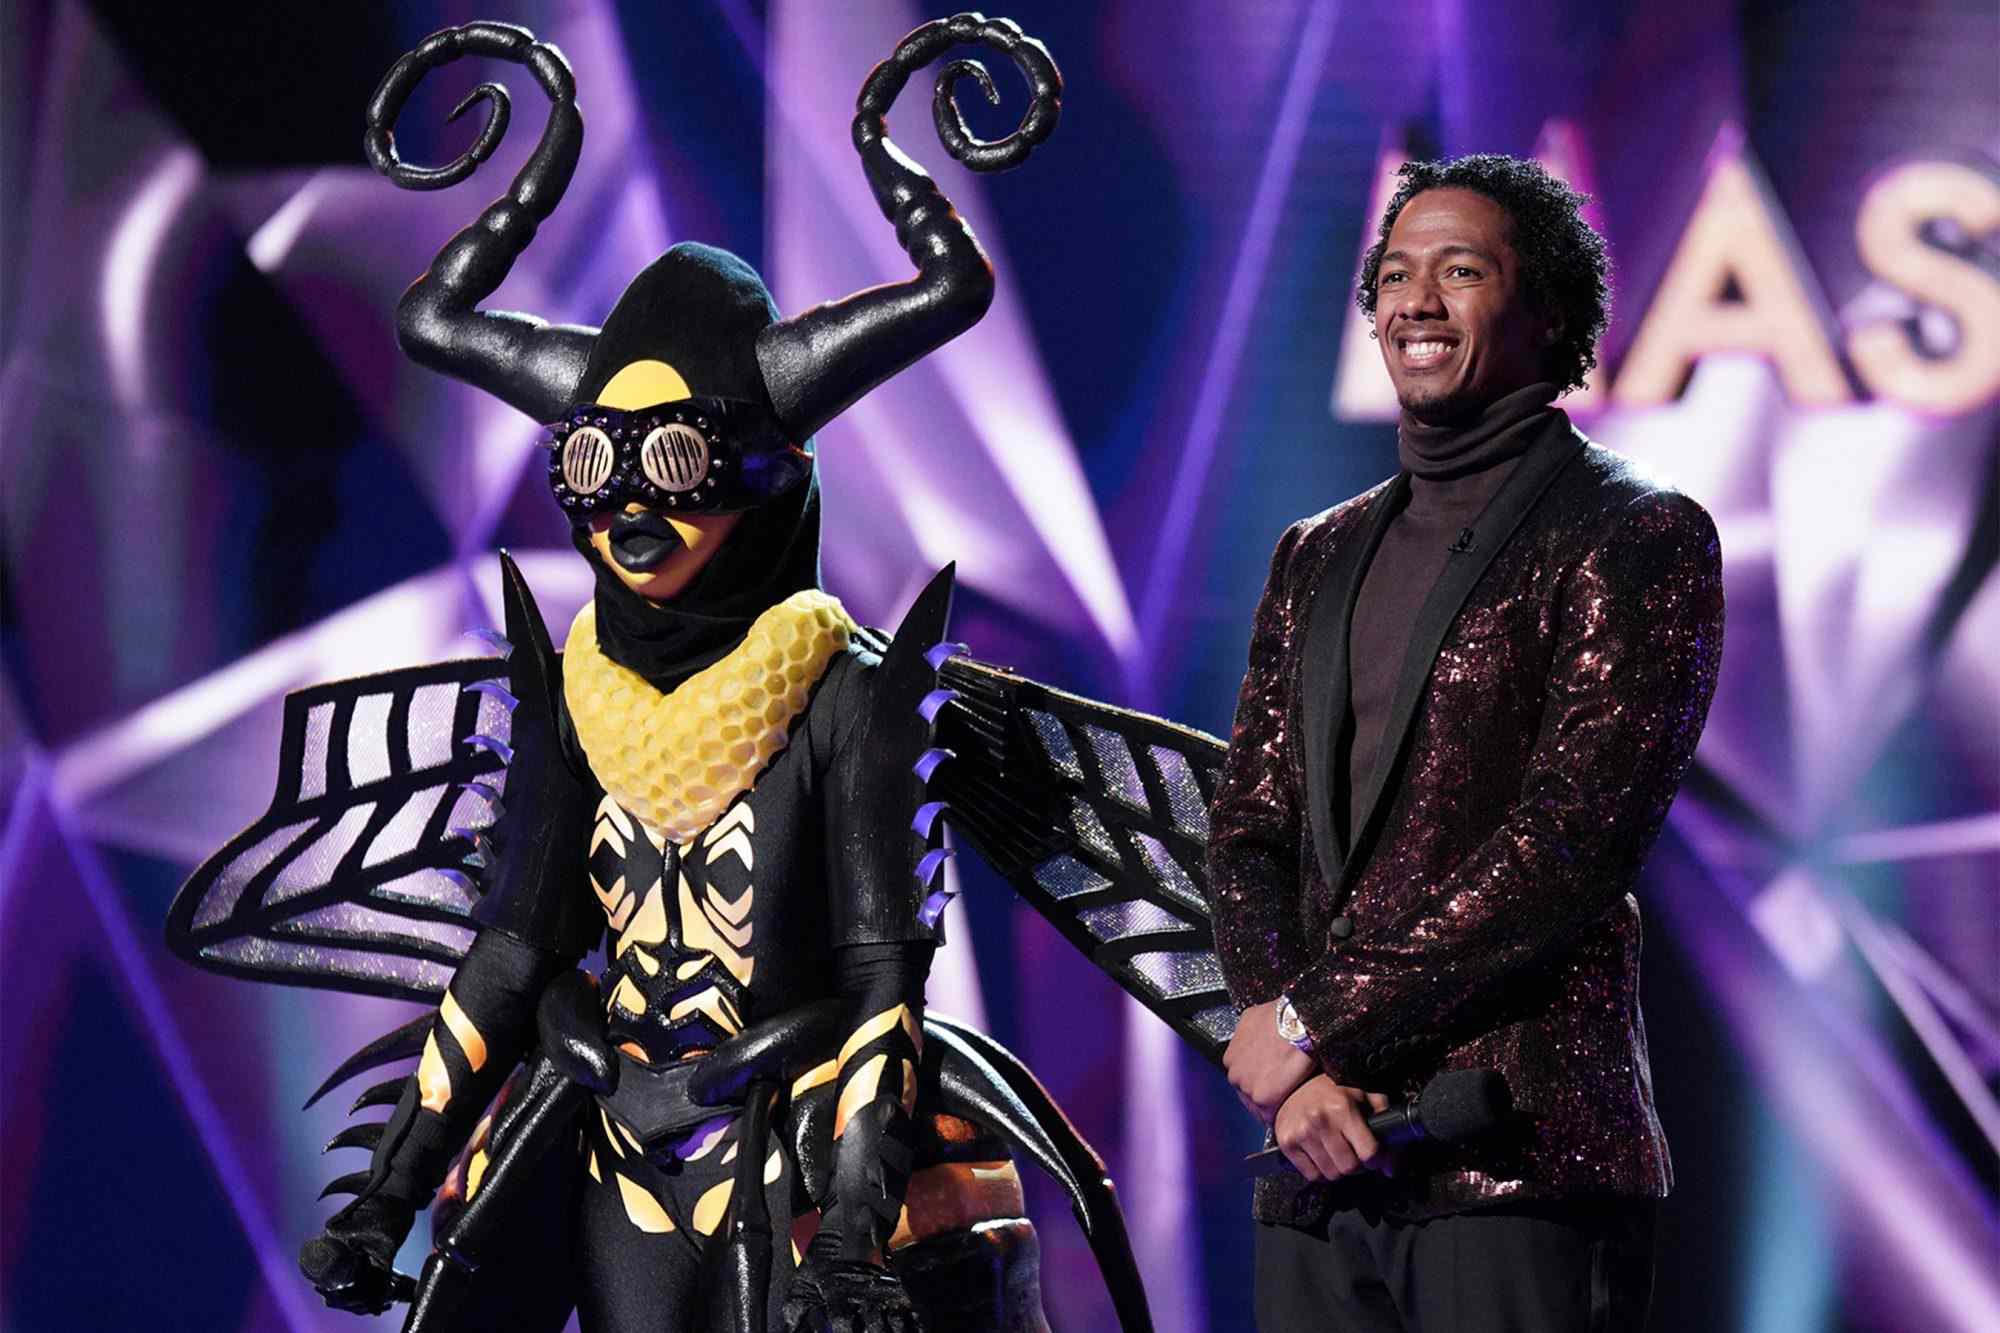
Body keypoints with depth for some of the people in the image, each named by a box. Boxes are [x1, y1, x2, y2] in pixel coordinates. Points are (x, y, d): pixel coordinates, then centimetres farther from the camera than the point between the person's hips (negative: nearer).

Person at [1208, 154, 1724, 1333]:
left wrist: (1315, 1021, -10)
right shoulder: (1319, 559, 19)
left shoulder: (1638, 539, -1)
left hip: (1522, 1162, -5)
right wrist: (1293, 1078, -5)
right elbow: (1248, 830, 13)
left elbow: (1571, 844, -10)